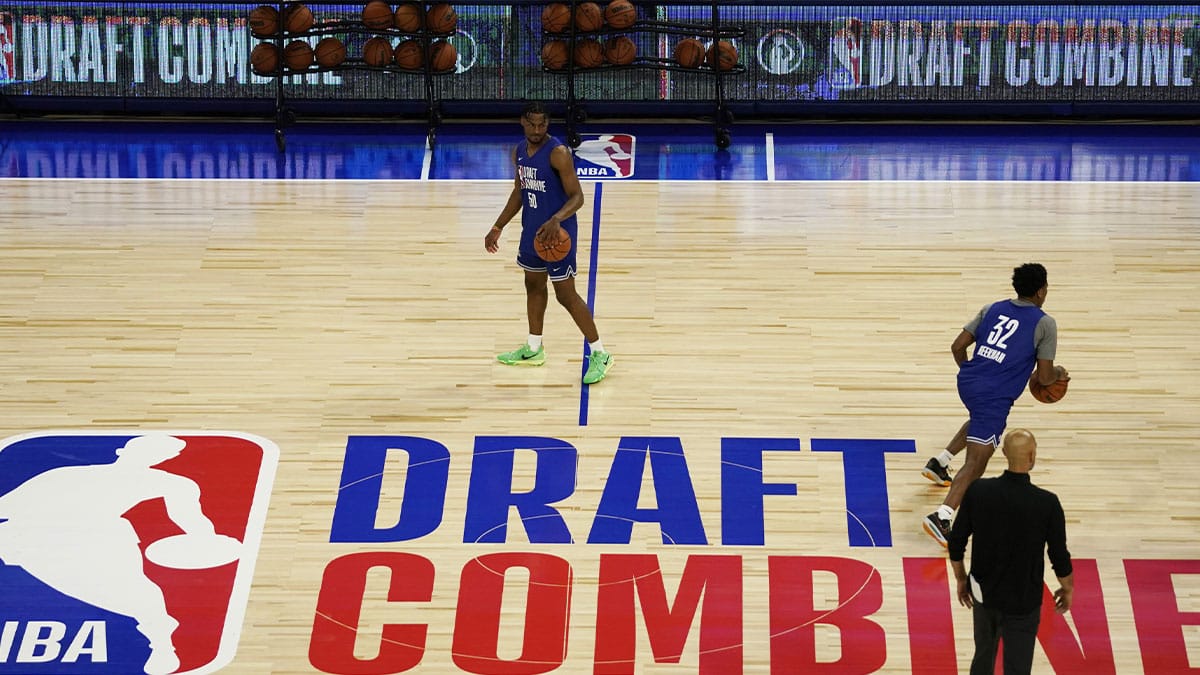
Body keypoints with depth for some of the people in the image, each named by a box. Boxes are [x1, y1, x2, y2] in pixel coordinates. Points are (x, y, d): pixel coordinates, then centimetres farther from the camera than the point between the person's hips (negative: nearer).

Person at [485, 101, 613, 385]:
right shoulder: (519, 152, 5)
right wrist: (497, 228, 18)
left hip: (557, 234, -8)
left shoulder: (558, 153, -20)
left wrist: (557, 219, -39)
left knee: (566, 295, -6)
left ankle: (600, 355, 2)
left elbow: (577, 196, -22)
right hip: (532, 231, 8)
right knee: (533, 285, 20)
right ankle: (534, 349, 36)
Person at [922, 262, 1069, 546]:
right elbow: (1044, 377, -3)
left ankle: (939, 463, 33)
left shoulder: (992, 309, 12)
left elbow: (958, 347, 11)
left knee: (981, 420, 39)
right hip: (995, 396, -7)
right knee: (976, 463, -8)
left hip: (967, 382, 7)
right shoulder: (1045, 324, -2)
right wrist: (1059, 373, 20)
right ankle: (942, 517, -25)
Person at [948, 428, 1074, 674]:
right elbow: (1059, 557, -11)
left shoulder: (978, 491, -13)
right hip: (1022, 603, -3)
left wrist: (961, 579, 14)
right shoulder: (1047, 503, -21)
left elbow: (956, 543, -3)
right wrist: (1067, 589, 9)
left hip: (983, 593, 3)